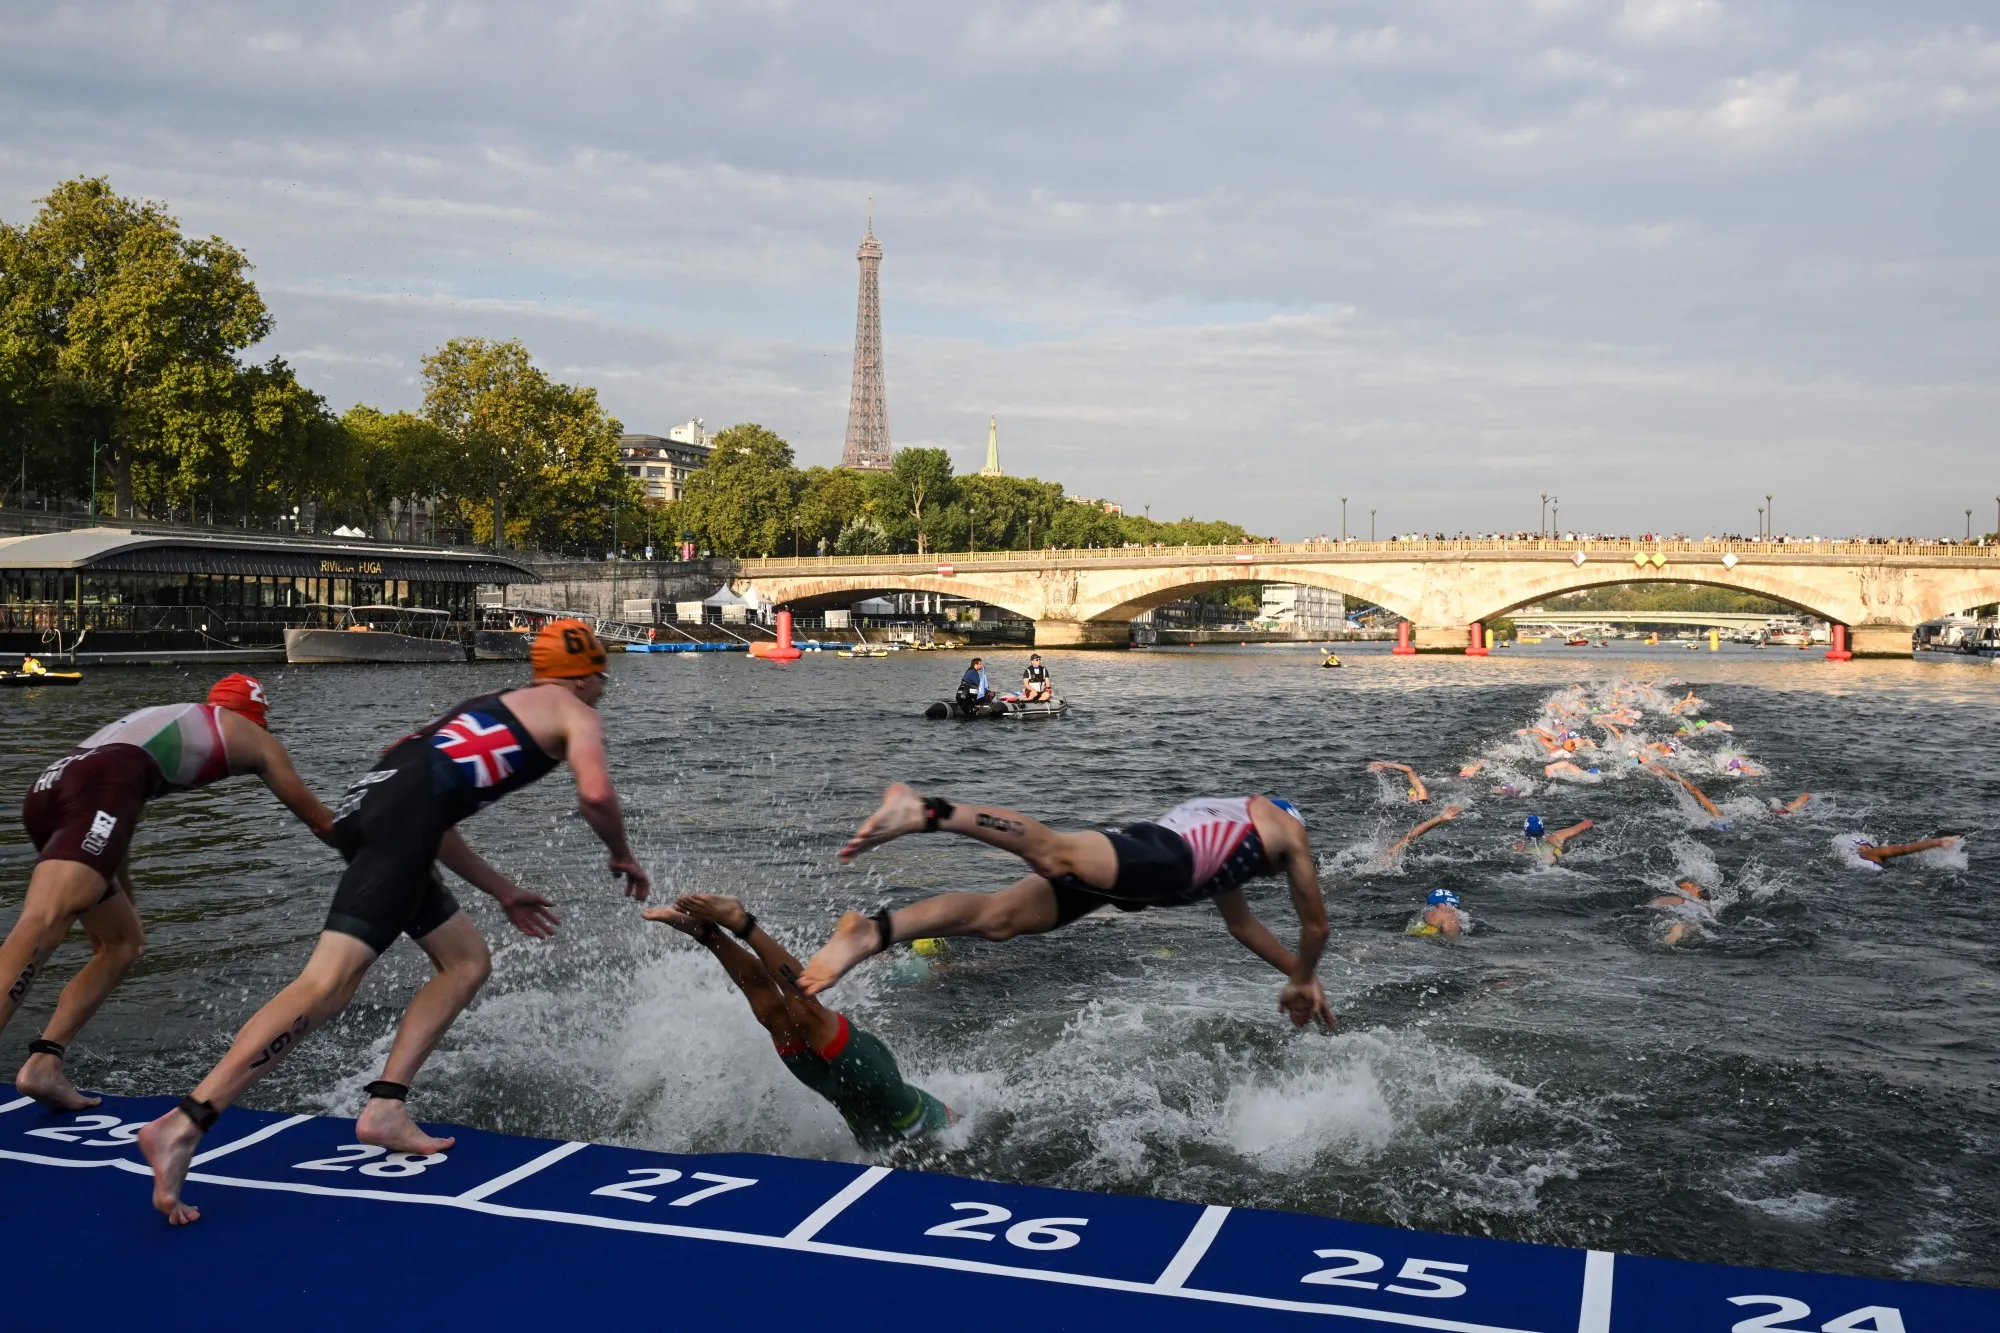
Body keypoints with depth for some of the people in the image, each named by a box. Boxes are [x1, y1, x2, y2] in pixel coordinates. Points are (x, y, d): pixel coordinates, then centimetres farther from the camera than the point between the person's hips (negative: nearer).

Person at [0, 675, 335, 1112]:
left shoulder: (158, 719, 40)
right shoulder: (252, 737, 25)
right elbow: (319, 820, 35)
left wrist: (126, 904, 57)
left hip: (47, 788, 7)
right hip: (98, 786, -7)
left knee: (122, 943, 18)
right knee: (42, 924, -25)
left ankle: (44, 1062, 4)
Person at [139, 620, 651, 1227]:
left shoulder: (497, 706, 36)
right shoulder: (577, 715, 13)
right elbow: (595, 794, -8)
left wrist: (503, 891, 38)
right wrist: (623, 855, 12)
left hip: (368, 804, 9)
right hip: (402, 814, -9)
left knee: (468, 961, 17)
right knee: (329, 981, -17)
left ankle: (384, 1107, 7)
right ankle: (185, 1122, -25)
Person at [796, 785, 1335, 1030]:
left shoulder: (1222, 820, 49)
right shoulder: (1286, 828, 31)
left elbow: (1241, 922, 56)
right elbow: (1316, 925, 32)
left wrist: (1296, 971, 63)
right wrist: (1304, 981, 50)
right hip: (1163, 857, -6)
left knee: (998, 917, -9)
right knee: (1055, 855, -31)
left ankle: (872, 931, -28)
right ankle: (929, 811, -51)